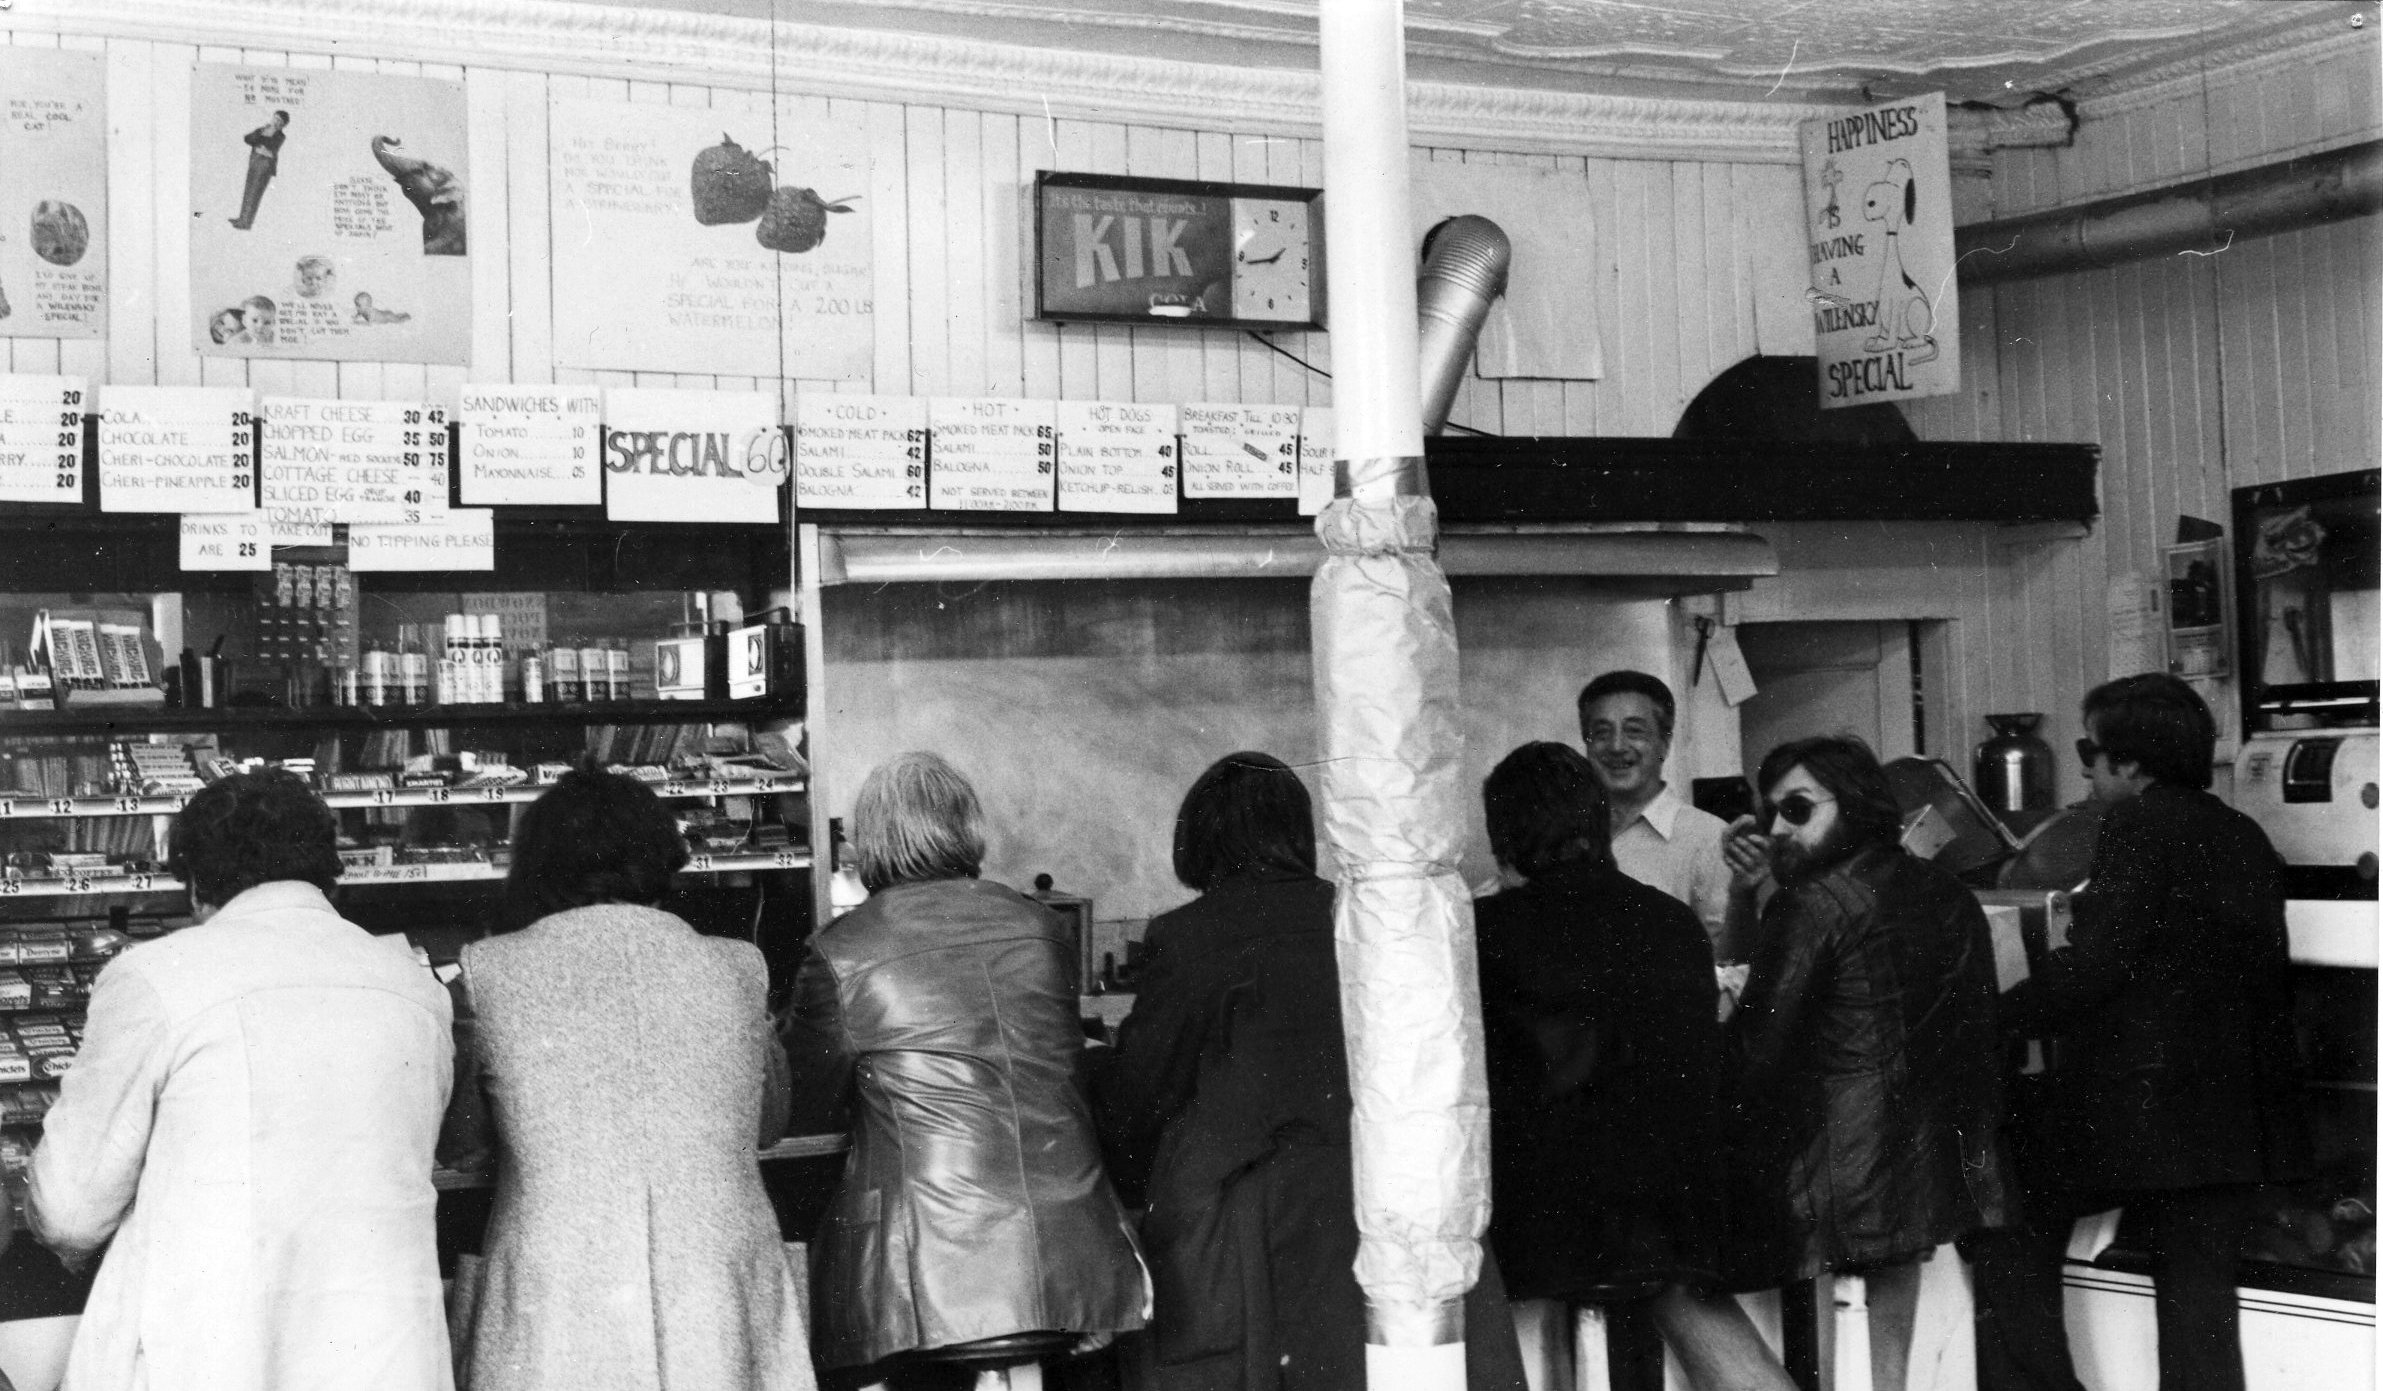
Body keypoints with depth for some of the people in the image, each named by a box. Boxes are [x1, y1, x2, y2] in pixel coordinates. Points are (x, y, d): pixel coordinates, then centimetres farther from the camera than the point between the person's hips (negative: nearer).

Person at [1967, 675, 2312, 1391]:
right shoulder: (2245, 838, 12)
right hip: (2236, 1115, 8)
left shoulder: (2137, 827, -11)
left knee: (2006, 1225, 9)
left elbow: (2091, 965, -18)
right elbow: (2263, 977, 18)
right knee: (2201, 1310, 11)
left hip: (2133, 1101, -7)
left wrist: (1993, 1020, -8)